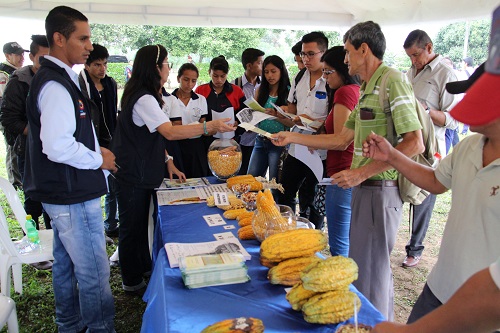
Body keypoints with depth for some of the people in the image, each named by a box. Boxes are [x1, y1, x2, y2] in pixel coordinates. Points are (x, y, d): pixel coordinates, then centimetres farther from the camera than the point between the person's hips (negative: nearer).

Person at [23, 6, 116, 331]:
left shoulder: (58, 78, 11)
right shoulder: (56, 85, -21)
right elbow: (57, 147, -28)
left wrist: (95, 148, 9)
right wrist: (99, 159, -14)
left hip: (62, 194, 11)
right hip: (74, 196, -11)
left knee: (66, 264, 22)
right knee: (94, 272, 1)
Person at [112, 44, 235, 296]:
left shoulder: (146, 96, 13)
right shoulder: (144, 99, -21)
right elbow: (170, 132, -32)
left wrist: (168, 162, 10)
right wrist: (209, 126, -32)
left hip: (143, 173, 10)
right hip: (133, 176, -10)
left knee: (141, 223, 21)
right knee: (132, 227, 3)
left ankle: (144, 265, 38)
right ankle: (132, 283, 17)